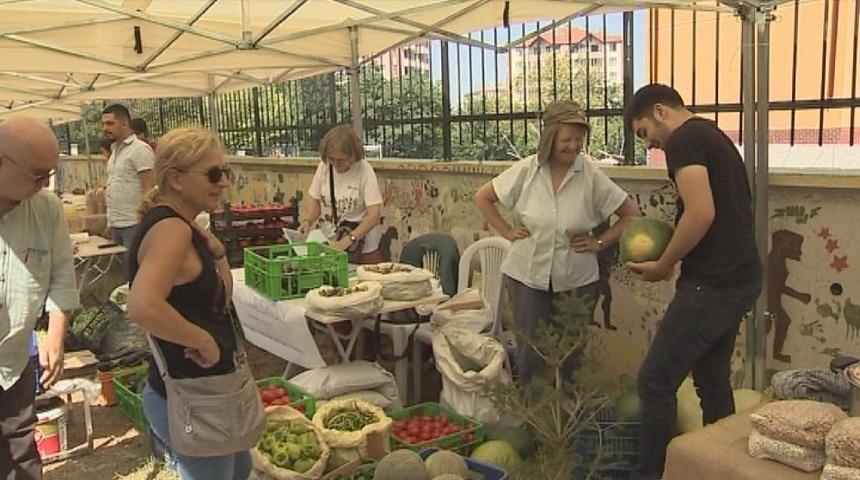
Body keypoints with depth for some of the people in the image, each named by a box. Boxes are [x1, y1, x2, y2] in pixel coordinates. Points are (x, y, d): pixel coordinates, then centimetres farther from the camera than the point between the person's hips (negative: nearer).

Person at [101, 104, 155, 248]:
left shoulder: (140, 149, -10)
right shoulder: (115, 149, 16)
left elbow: (150, 188, -15)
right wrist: (110, 222, 17)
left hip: (133, 225, -8)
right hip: (116, 224, 8)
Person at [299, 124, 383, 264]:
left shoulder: (364, 171, -15)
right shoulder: (323, 167, -2)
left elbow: (375, 215, -20)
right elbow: (316, 201, 10)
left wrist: (348, 240, -29)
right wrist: (307, 221, -10)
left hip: (361, 249, -3)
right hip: (329, 245, 4)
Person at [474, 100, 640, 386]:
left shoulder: (591, 176, -7)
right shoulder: (526, 171, -4)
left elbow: (631, 214, 1)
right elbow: (482, 197, 8)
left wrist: (599, 243, -4)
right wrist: (506, 231, 1)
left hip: (576, 279, 0)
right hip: (528, 276, 0)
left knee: (570, 355, 9)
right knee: (531, 352, 2)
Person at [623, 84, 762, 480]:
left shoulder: (683, 140, -11)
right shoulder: (713, 136, 20)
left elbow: (702, 213, -23)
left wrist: (663, 266, -11)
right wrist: (669, 251, 13)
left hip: (713, 283, -10)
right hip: (738, 278, 10)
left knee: (655, 381, -3)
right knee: (712, 381, 18)